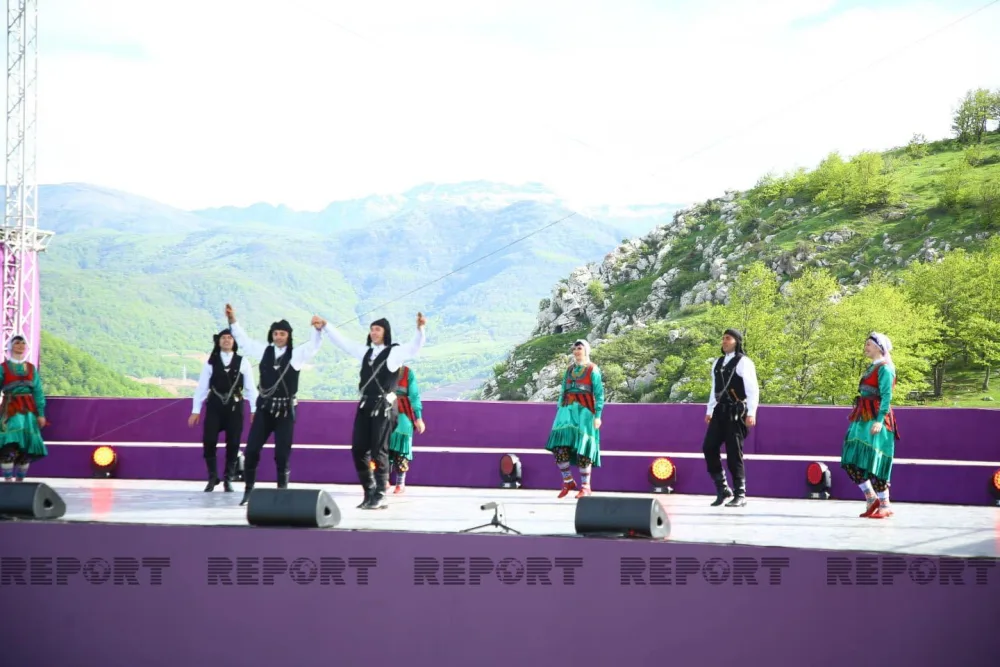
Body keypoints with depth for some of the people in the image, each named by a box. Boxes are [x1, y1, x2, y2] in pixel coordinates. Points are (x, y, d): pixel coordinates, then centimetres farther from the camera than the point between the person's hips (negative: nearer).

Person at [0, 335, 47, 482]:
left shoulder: (31, 368, 12)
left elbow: (38, 392, 9)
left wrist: (41, 414, 1)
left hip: (28, 410, 4)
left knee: (27, 448, 4)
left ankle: (20, 481, 13)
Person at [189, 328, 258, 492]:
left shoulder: (242, 362, 2)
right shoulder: (211, 362, 4)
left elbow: (250, 387, 2)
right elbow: (201, 387, 3)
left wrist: (254, 409, -4)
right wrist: (195, 410, -1)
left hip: (235, 407, 0)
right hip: (214, 406, 0)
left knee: (233, 444, 2)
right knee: (209, 442, -6)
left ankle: (228, 479, 15)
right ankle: (213, 477, 10)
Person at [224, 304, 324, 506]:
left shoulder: (297, 354, -3)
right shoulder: (264, 351, 7)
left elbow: (314, 345, -16)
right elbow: (243, 340, 15)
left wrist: (318, 329, -34)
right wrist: (233, 321, 7)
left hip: (286, 410, -3)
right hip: (265, 408, 3)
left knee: (282, 454, 1)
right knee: (251, 450, 0)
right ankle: (248, 490, 9)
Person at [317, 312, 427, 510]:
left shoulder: (395, 352, -3)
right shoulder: (365, 351, 14)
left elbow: (414, 348, -20)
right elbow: (342, 341, 23)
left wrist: (420, 329, -37)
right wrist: (324, 327, 20)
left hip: (384, 407, -6)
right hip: (365, 406, 6)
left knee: (378, 451, -5)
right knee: (358, 449, 4)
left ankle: (380, 496, 3)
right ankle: (369, 492, 15)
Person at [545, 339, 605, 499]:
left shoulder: (593, 370, -2)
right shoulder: (569, 369, 16)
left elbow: (599, 394, -6)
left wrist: (598, 415, -13)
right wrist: (559, 412, 13)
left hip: (584, 411, -5)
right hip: (568, 410, 5)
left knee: (582, 449, -5)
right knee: (560, 446, -6)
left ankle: (585, 486, 3)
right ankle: (568, 481, 7)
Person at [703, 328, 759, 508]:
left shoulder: (743, 362, -6)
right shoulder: (718, 363, 16)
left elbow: (753, 390, -12)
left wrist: (751, 413, -20)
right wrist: (709, 410, 22)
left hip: (736, 412, -7)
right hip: (720, 411, 7)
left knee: (734, 453, -5)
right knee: (709, 448, 0)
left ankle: (740, 495, 4)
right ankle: (722, 488, 12)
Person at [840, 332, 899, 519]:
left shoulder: (884, 368, -7)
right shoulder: (871, 367, 19)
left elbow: (886, 396, -15)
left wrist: (879, 420, -24)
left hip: (875, 419, -9)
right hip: (863, 419, 9)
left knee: (872, 462, -9)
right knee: (852, 461, 3)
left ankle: (884, 505, -3)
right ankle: (871, 499, 8)